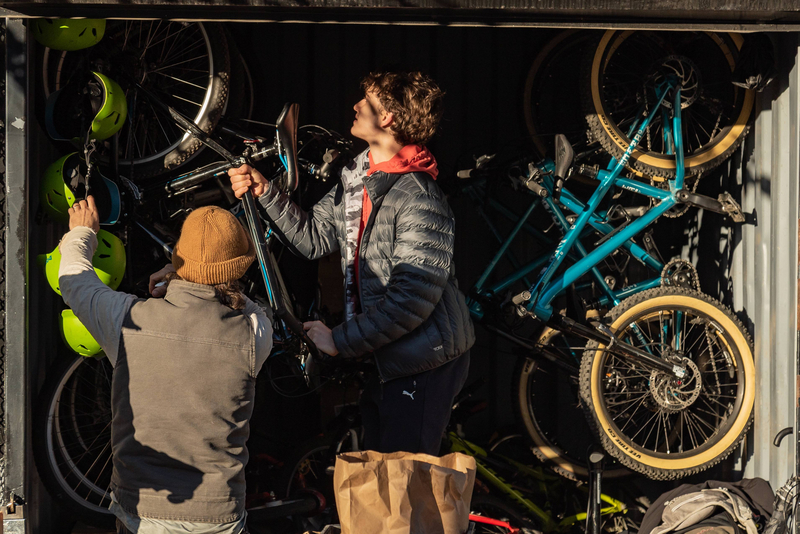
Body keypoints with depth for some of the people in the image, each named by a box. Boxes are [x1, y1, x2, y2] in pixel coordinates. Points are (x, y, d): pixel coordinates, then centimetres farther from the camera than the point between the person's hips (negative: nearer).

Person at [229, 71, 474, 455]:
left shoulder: (420, 200, -23)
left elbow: (411, 299, -26)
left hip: (424, 366, -9)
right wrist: (265, 193, 0)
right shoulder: (357, 176, 7)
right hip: (383, 359, 9)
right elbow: (314, 237, 11)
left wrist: (342, 340, -22)